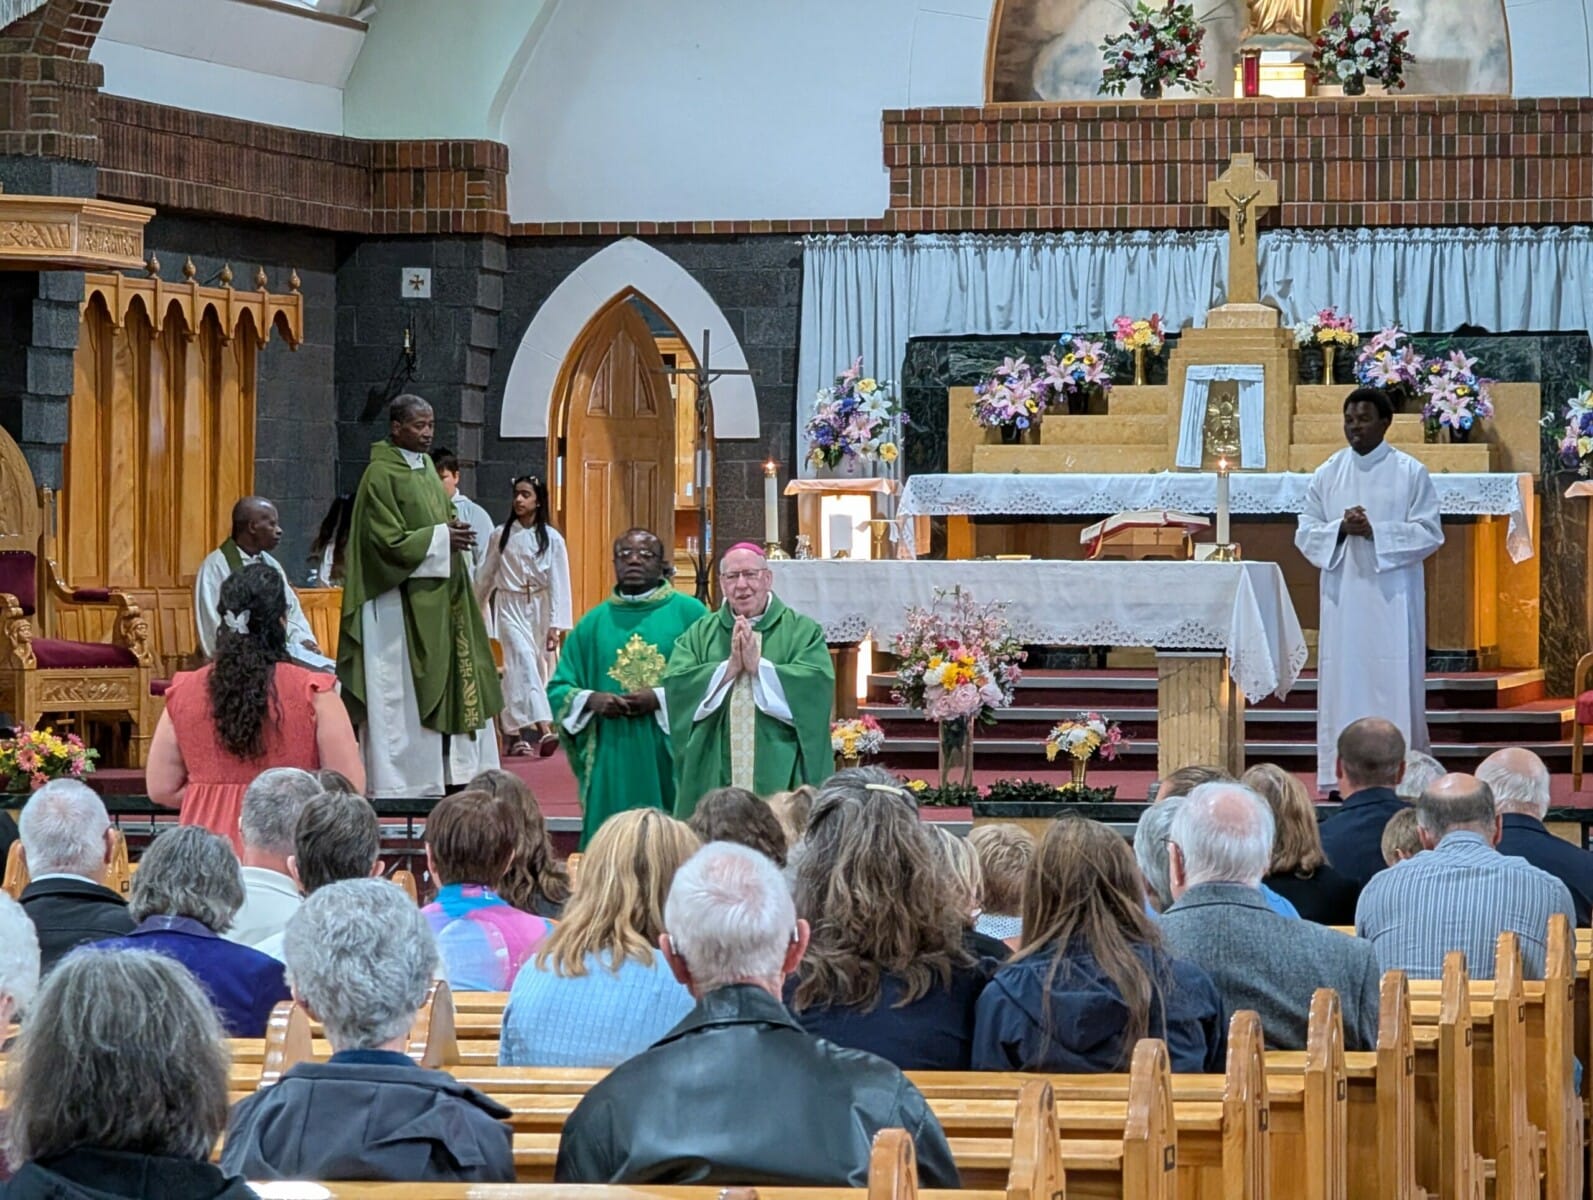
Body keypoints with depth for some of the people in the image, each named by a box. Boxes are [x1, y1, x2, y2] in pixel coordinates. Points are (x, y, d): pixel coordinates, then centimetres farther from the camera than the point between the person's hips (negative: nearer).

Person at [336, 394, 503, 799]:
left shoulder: (426, 468, 13)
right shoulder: (381, 475, -13)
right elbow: (389, 541, -17)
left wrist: (453, 532, 1)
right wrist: (441, 538, -16)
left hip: (438, 597, 9)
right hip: (401, 602, -9)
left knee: (453, 681, 9)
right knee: (400, 690, -5)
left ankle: (454, 771, 14)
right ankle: (400, 778, -2)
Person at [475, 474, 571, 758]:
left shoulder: (552, 539, -2)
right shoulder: (499, 536, 1)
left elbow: (558, 582, -4)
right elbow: (485, 575, 12)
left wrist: (556, 624, -10)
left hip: (540, 608, 1)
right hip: (511, 607, -1)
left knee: (538, 667, 4)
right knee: (523, 660, -19)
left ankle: (515, 734, 16)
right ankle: (543, 729, -31)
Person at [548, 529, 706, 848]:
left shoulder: (688, 614, 4)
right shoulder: (593, 623, 14)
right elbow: (558, 690, 12)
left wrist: (661, 699, -15)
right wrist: (591, 700, -8)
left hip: (669, 757, -3)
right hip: (611, 760, 3)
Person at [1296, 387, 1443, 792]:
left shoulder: (1409, 473, 1)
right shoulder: (1327, 474, 10)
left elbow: (1429, 532, -4)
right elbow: (1306, 534, 8)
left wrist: (1374, 530, -15)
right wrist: (1341, 529, -12)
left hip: (1392, 595, -3)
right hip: (1342, 595, 3)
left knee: (1394, 681, -5)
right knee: (1342, 678, 0)